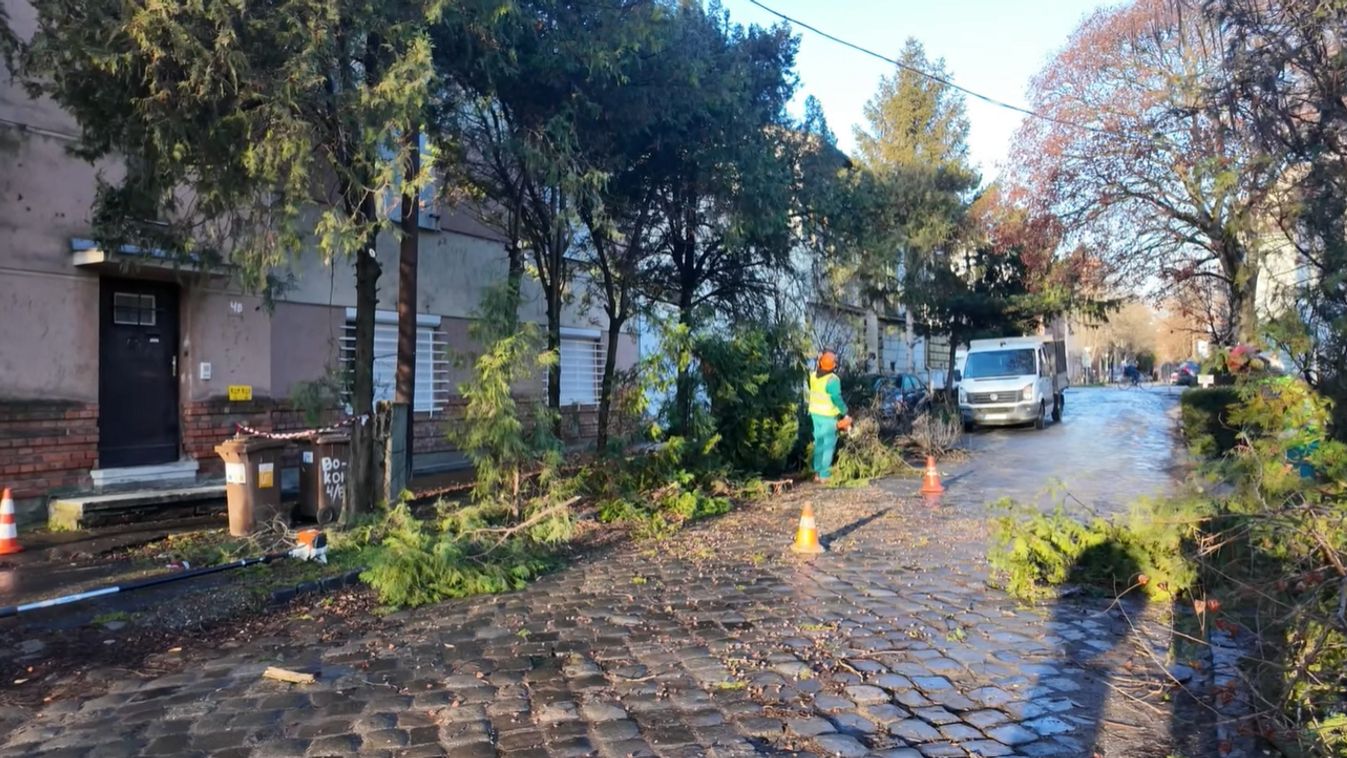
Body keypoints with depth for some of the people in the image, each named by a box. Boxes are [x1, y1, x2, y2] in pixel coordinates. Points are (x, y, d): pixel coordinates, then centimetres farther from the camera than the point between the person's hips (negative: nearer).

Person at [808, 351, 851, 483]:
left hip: (815, 413, 7)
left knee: (818, 443, 18)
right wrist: (844, 413, -7)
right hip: (828, 416, -7)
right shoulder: (833, 380, -23)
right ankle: (825, 475, 6)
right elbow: (837, 399, -18)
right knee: (829, 445, 4)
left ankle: (817, 472, 23)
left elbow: (812, 393, 5)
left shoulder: (813, 376, -3)